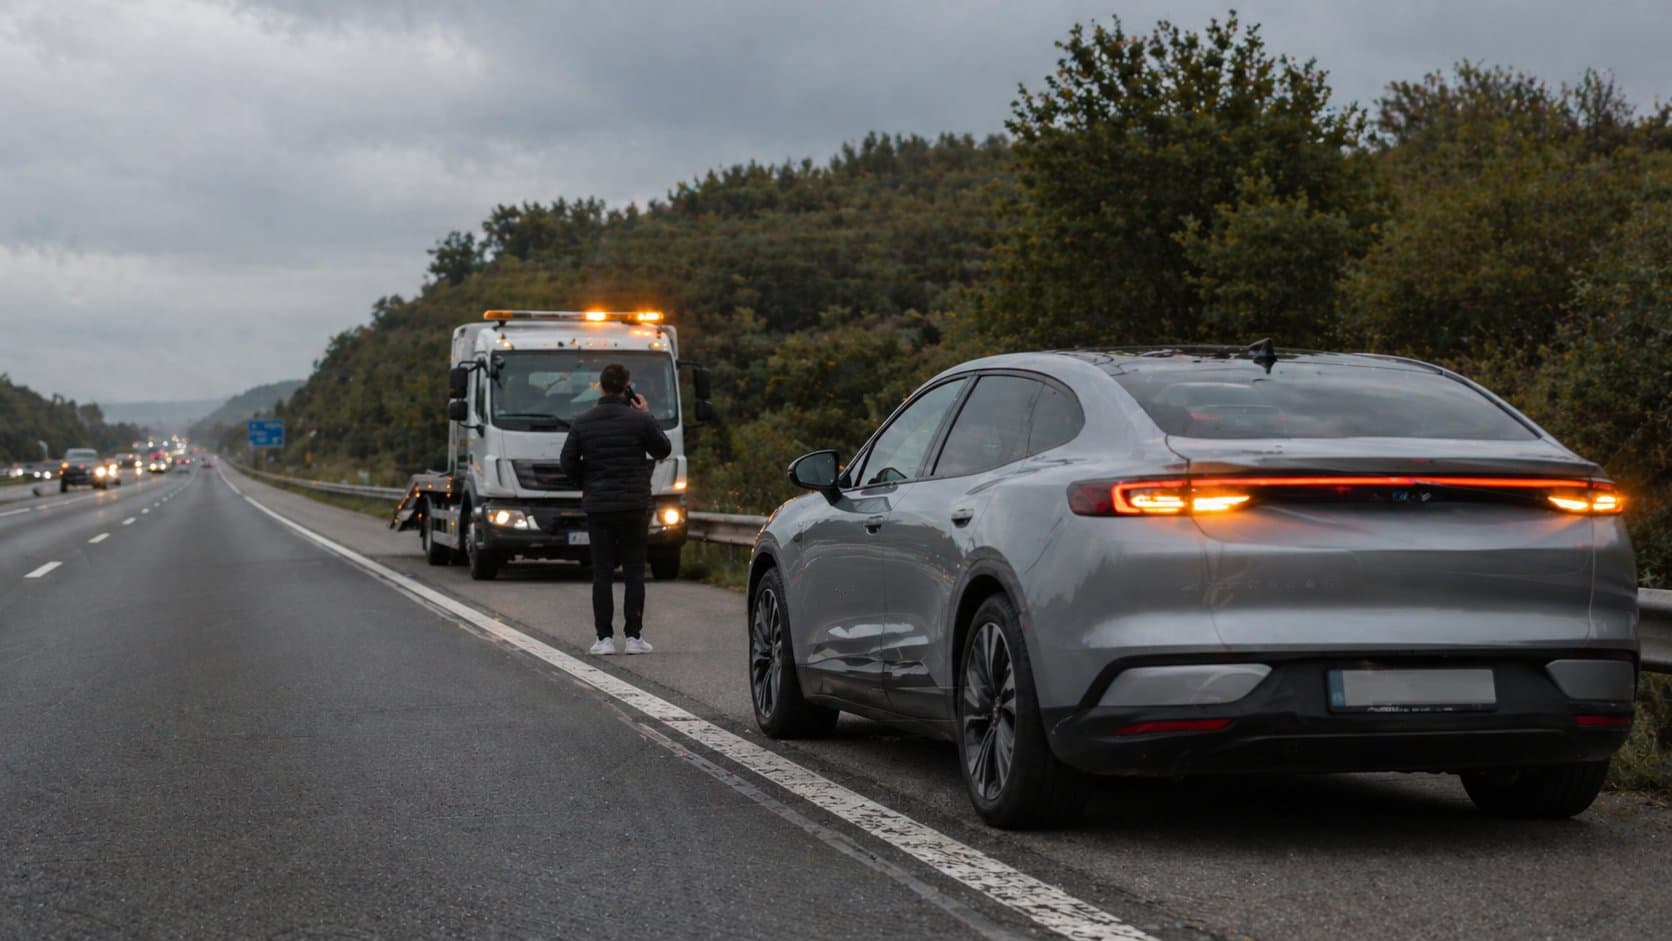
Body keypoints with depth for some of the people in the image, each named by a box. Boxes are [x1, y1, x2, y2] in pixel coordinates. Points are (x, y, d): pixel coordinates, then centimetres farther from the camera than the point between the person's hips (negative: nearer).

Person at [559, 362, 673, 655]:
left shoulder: (582, 422, 1)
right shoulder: (640, 420, -7)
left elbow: (568, 463, 1)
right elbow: (663, 450, 7)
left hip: (597, 507, 2)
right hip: (634, 507, -2)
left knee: (602, 573, 3)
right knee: (634, 571, 4)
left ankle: (605, 638, 0)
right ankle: (633, 636, 1)